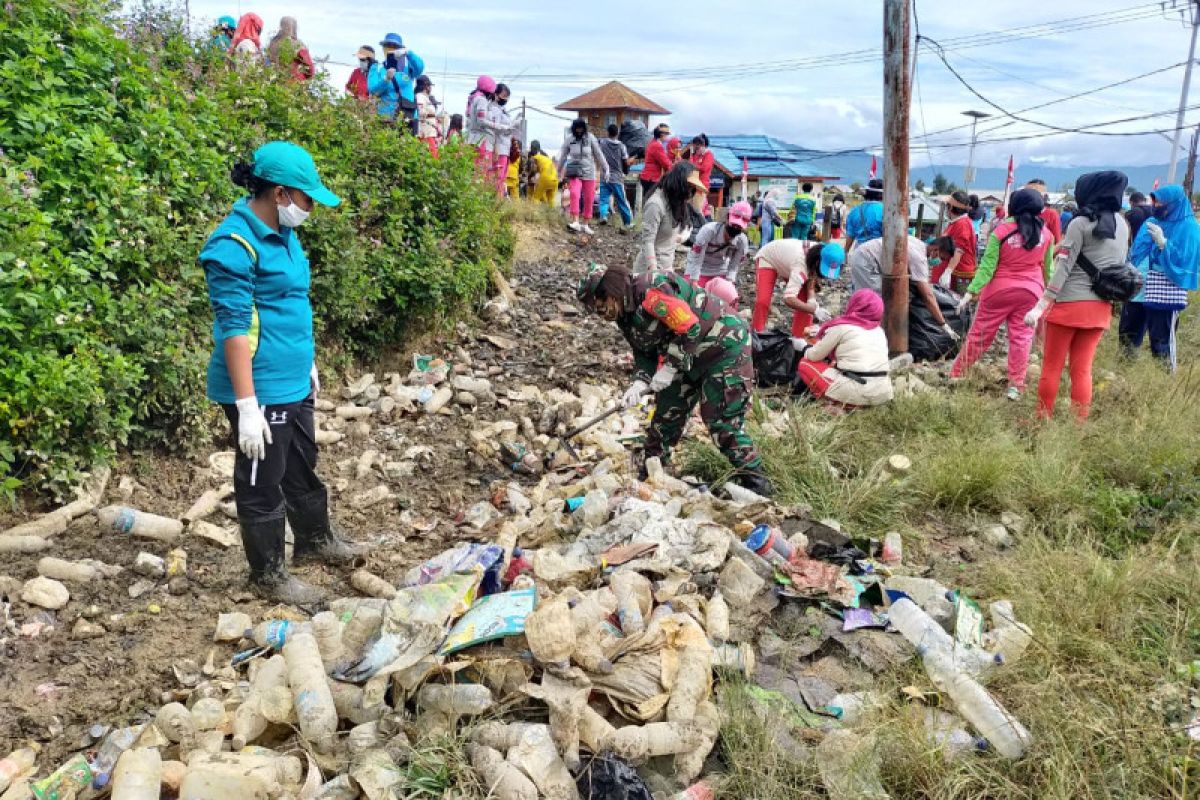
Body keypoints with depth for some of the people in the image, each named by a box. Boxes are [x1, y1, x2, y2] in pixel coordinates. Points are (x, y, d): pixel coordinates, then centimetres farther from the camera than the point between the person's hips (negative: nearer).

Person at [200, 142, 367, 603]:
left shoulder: (282, 233, 7)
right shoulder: (234, 246, -21)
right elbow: (235, 328, -22)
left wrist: (307, 363, 23)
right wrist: (246, 405, -23)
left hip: (293, 383, 9)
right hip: (261, 391, -9)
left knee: (302, 468, 24)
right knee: (262, 485, 8)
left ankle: (315, 540, 45)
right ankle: (268, 575, 25)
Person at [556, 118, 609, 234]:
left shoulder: (590, 138, -3)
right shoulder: (569, 140, -2)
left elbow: (599, 154, 1)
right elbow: (563, 156, 10)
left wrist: (605, 169, 1)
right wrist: (559, 172, 16)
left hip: (588, 172, 1)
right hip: (574, 172, -1)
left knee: (589, 199, 4)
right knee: (574, 194, -24)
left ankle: (585, 224, 17)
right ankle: (575, 222, -28)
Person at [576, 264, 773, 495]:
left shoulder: (652, 291, -27)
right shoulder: (626, 314, 4)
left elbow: (690, 329, -28)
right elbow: (644, 354, 7)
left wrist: (670, 366, -21)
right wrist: (640, 383, -12)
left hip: (725, 346, -9)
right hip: (686, 356, 10)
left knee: (722, 420, -12)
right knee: (667, 413, 12)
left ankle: (755, 481, -2)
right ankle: (649, 472, 26)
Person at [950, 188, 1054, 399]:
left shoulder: (1001, 232, -9)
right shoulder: (1046, 234, 1)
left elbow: (987, 266, -12)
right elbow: (1047, 268, 11)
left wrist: (971, 292, -12)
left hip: (999, 291, -2)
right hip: (1031, 292, 2)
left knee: (979, 334, 5)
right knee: (1021, 337, 5)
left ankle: (955, 375, 15)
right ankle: (1015, 386, 3)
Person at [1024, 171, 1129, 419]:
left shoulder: (1081, 223, -9)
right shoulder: (1122, 225, 10)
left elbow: (1063, 268, -14)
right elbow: (1119, 266, 15)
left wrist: (1040, 306, -15)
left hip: (1069, 303, -6)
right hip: (1101, 306, 6)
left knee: (1052, 367, 5)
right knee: (1082, 369, 10)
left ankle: (1042, 421, 11)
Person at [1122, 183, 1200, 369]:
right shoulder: (1151, 222, 11)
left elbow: (1185, 261, -15)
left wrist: (1163, 243, -24)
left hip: (1164, 294, -6)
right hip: (1138, 288, 6)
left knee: (1162, 342, -2)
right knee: (1127, 335, 12)